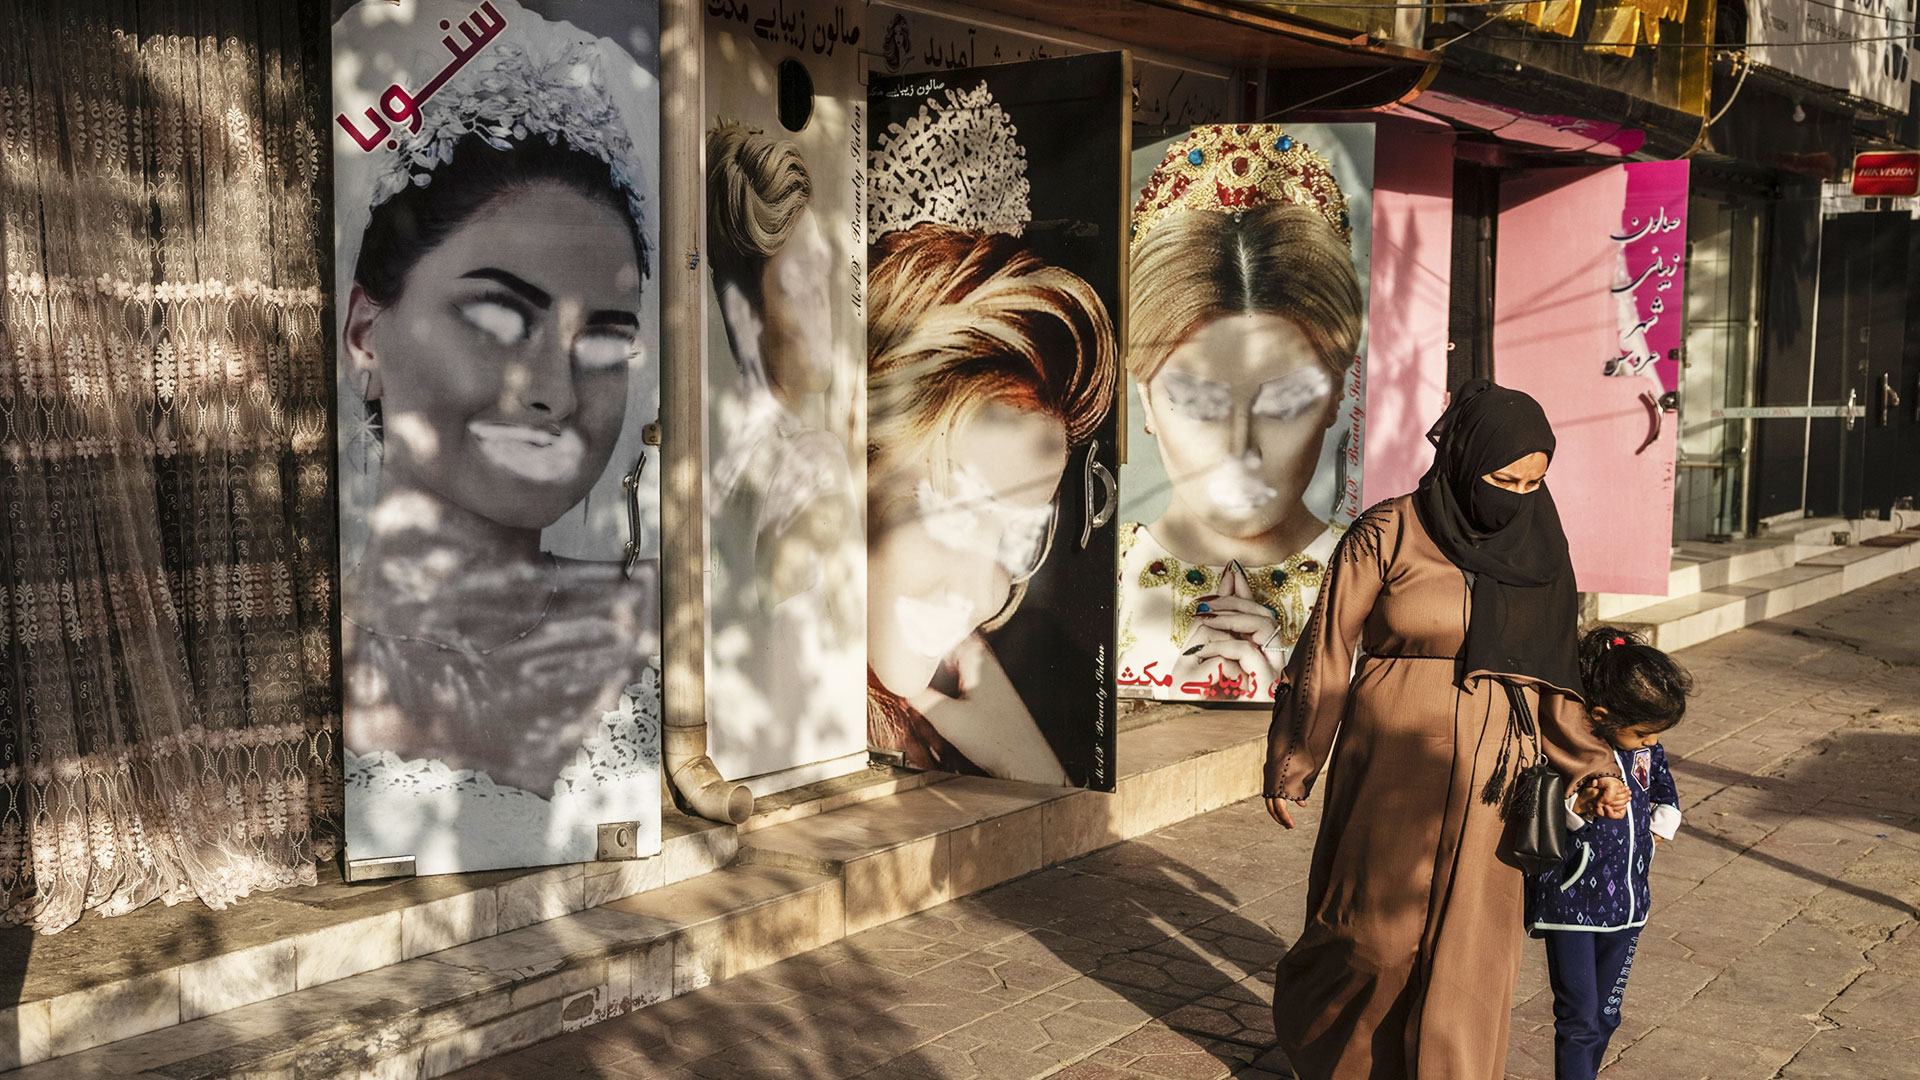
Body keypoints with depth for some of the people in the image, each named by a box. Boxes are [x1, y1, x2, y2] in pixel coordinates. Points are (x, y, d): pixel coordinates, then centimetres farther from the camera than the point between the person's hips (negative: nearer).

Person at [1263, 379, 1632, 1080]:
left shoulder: (1539, 553, 4)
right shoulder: (1387, 535, -9)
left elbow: (1551, 675, 9)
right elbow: (1326, 652, -4)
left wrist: (1593, 769, -2)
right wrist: (1290, 770, 0)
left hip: (1488, 784, 4)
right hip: (1396, 775, -3)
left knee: (1470, 954, 7)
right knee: (1376, 936, 7)